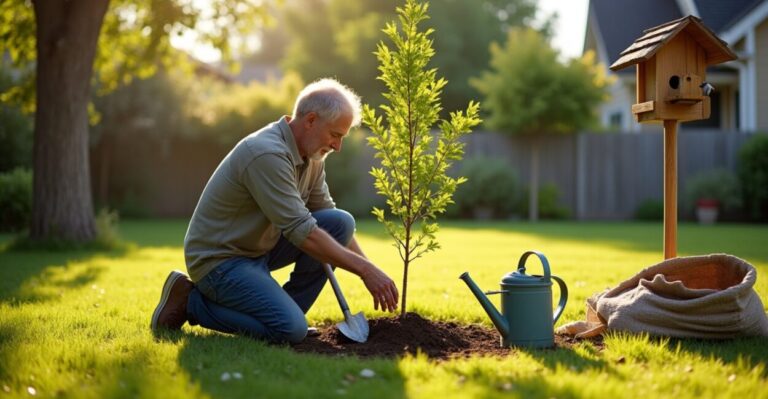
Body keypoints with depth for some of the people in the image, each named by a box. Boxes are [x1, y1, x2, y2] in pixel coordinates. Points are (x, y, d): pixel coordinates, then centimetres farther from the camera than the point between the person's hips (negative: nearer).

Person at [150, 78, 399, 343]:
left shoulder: (312, 155, 2)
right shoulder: (267, 154, -27)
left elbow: (327, 215, 12)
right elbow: (301, 231, -30)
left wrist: (368, 267, 2)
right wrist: (365, 270, -26)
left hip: (259, 247, 9)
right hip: (220, 259, -9)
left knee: (341, 222, -4)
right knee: (291, 330, -24)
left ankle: (285, 312, 3)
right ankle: (191, 302, -5)